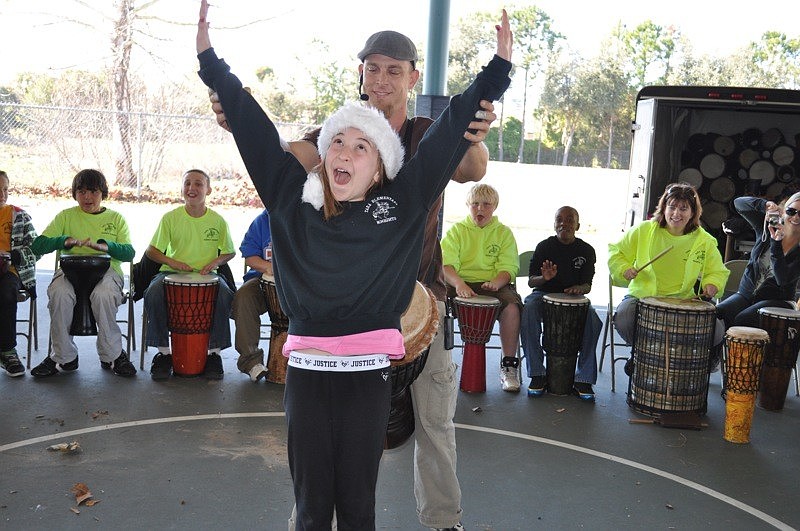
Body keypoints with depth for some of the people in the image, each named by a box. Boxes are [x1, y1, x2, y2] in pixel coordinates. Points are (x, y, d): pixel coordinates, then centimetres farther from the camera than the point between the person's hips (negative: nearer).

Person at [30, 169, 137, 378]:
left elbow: (129, 252, 0)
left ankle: (112, 355, -19)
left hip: (106, 269, -1)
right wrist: (66, 240, -16)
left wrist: (107, 246, -22)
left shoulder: (115, 218, 15)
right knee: (59, 293, -34)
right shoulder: (66, 216, 16)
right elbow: (37, 246, 3)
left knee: (103, 294, -36)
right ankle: (63, 357, -18)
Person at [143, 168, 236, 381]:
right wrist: (172, 262, -14)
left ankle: (214, 351, -13)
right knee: (153, 293, -31)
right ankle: (163, 351, -15)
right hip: (172, 273, 0)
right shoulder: (170, 218, 1)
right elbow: (151, 251, 5)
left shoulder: (218, 221, 3)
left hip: (207, 275, 0)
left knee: (224, 296, -31)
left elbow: (230, 252, 14)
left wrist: (215, 262, -7)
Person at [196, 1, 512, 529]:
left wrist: (498, 68, 6)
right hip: (305, 370, 1)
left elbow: (451, 133, 4)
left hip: (369, 371, -1)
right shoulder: (293, 199, 6)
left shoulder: (402, 205, 3)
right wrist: (211, 60, 13)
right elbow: (253, 128, 10)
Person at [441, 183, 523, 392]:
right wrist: (458, 283, -26)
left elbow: (508, 268, 0)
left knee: (512, 306, -32)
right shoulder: (456, 230, 10)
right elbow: (446, 264, -4)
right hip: (459, 283, 0)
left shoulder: (504, 233, 11)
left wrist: (496, 283, -23)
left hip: (495, 286, 0)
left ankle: (509, 366, -19)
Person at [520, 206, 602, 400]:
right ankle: (537, 374, -25)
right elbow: (531, 281, -1)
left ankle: (584, 378, -18)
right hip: (544, 294, 0)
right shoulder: (544, 247, 1)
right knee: (528, 310, -34)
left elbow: (587, 285, 2)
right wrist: (544, 278, -25)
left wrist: (579, 288, -24)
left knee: (593, 320, -30)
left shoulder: (586, 251, 4)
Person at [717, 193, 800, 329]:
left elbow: (784, 280, -20)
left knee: (741, 320, -31)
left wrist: (776, 243, -25)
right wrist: (764, 205, -21)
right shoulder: (767, 227, 3)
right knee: (718, 314, -24)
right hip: (746, 293, 3)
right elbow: (739, 203, -2)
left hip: (777, 300, -3)